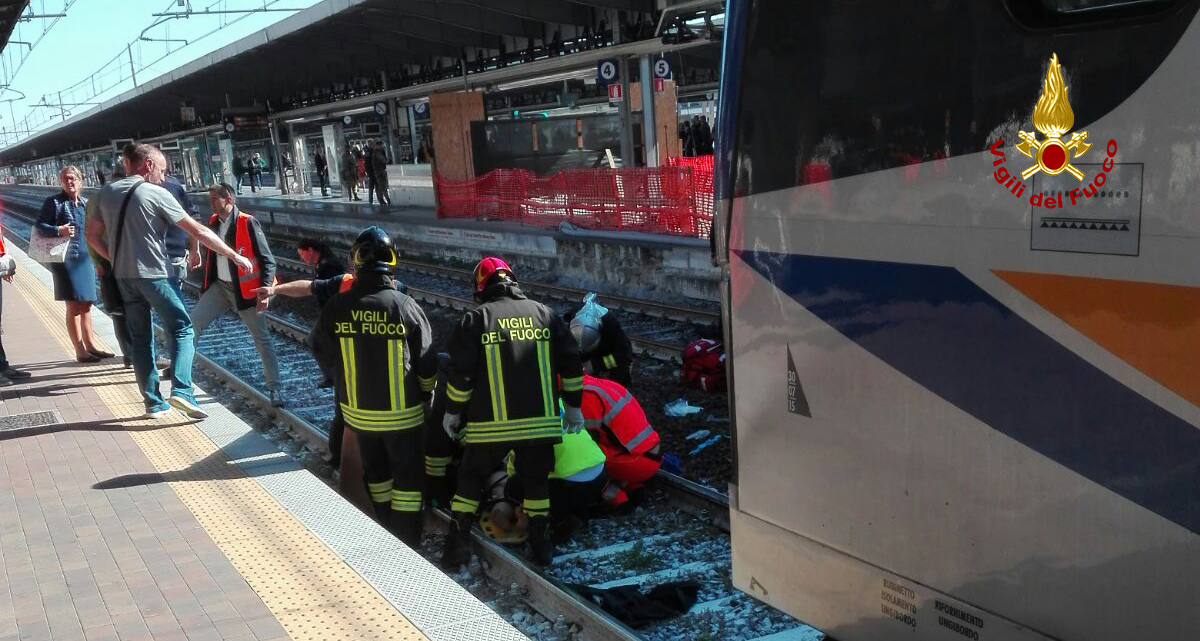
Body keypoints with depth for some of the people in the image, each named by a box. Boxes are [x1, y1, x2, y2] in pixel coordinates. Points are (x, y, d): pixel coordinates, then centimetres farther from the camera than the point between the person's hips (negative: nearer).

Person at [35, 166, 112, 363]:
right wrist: (59, 231, -23)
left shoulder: (86, 203, 13)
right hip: (67, 258, -6)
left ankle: (90, 344, 25)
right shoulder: (53, 202, -4)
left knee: (86, 304, 14)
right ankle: (80, 350, -1)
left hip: (86, 259, 6)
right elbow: (40, 227, -6)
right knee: (74, 305, -6)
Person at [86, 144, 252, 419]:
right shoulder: (157, 194, -9)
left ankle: (153, 402, 13)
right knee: (182, 328, 4)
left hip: (123, 277, 6)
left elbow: (93, 236, 11)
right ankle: (181, 390, -12)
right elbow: (198, 231, -10)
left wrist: (116, 260, 18)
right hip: (152, 275, -6)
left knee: (140, 337, 12)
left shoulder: (105, 193, 8)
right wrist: (233, 255, -5)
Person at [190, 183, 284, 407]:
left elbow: (267, 260, -14)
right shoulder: (213, 222, 6)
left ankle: (274, 389, 9)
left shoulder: (248, 223, -14)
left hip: (245, 290, -6)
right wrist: (205, 286, 20)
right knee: (193, 322, -6)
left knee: (262, 340, 1)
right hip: (219, 287, 6)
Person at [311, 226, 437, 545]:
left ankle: (386, 535, 35)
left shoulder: (336, 307, -12)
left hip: (357, 411, 3)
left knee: (376, 472, 22)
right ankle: (406, 546, 13)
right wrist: (426, 395, 11)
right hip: (403, 413, -3)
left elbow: (323, 356, 2)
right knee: (408, 475, 12)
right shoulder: (406, 306, -18)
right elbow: (426, 364, -9)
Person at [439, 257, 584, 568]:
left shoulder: (475, 319, -3)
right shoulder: (545, 314, 5)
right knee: (536, 480, 18)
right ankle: (540, 544, 21)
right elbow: (571, 363, 5)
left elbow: (461, 373, -6)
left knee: (471, 477, 15)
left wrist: (453, 412, 7)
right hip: (540, 420, 2)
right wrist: (574, 407, 15)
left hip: (491, 423, -2)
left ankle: (457, 543, 14)